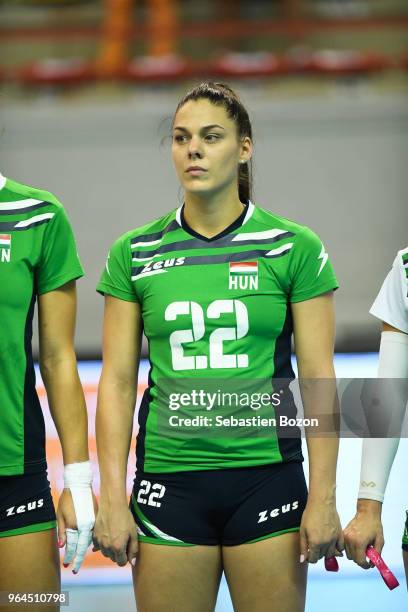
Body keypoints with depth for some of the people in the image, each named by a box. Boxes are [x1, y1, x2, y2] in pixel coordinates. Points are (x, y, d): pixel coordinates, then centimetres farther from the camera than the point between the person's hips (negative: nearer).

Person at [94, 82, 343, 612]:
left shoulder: (295, 248, 0)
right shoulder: (135, 254, 5)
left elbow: (318, 377, -1)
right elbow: (117, 380, 4)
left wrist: (323, 498, -6)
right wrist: (112, 497, -2)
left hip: (267, 478, -1)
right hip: (168, 483, 1)